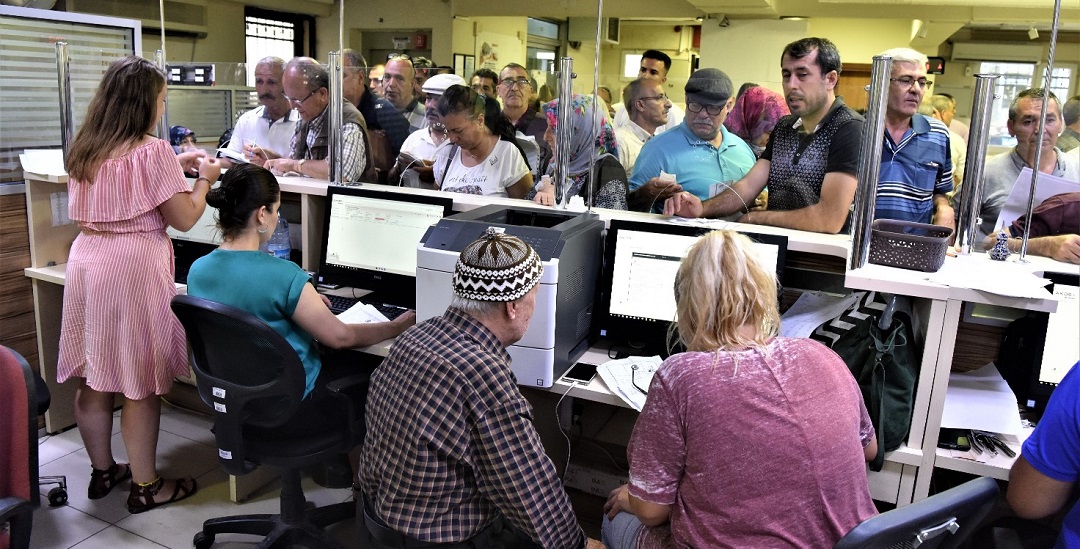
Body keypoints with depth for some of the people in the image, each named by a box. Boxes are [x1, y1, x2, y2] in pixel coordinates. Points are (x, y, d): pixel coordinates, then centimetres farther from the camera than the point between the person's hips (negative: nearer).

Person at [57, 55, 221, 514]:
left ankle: (102, 472, 31)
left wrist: (173, 167, 24)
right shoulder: (153, 151, -13)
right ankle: (145, 486, 13)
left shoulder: (85, 150, 11)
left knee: (94, 377, 15)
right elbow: (184, 219, -11)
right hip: (133, 267, -8)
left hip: (87, 260, 8)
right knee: (140, 384, 2)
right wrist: (204, 179, 4)